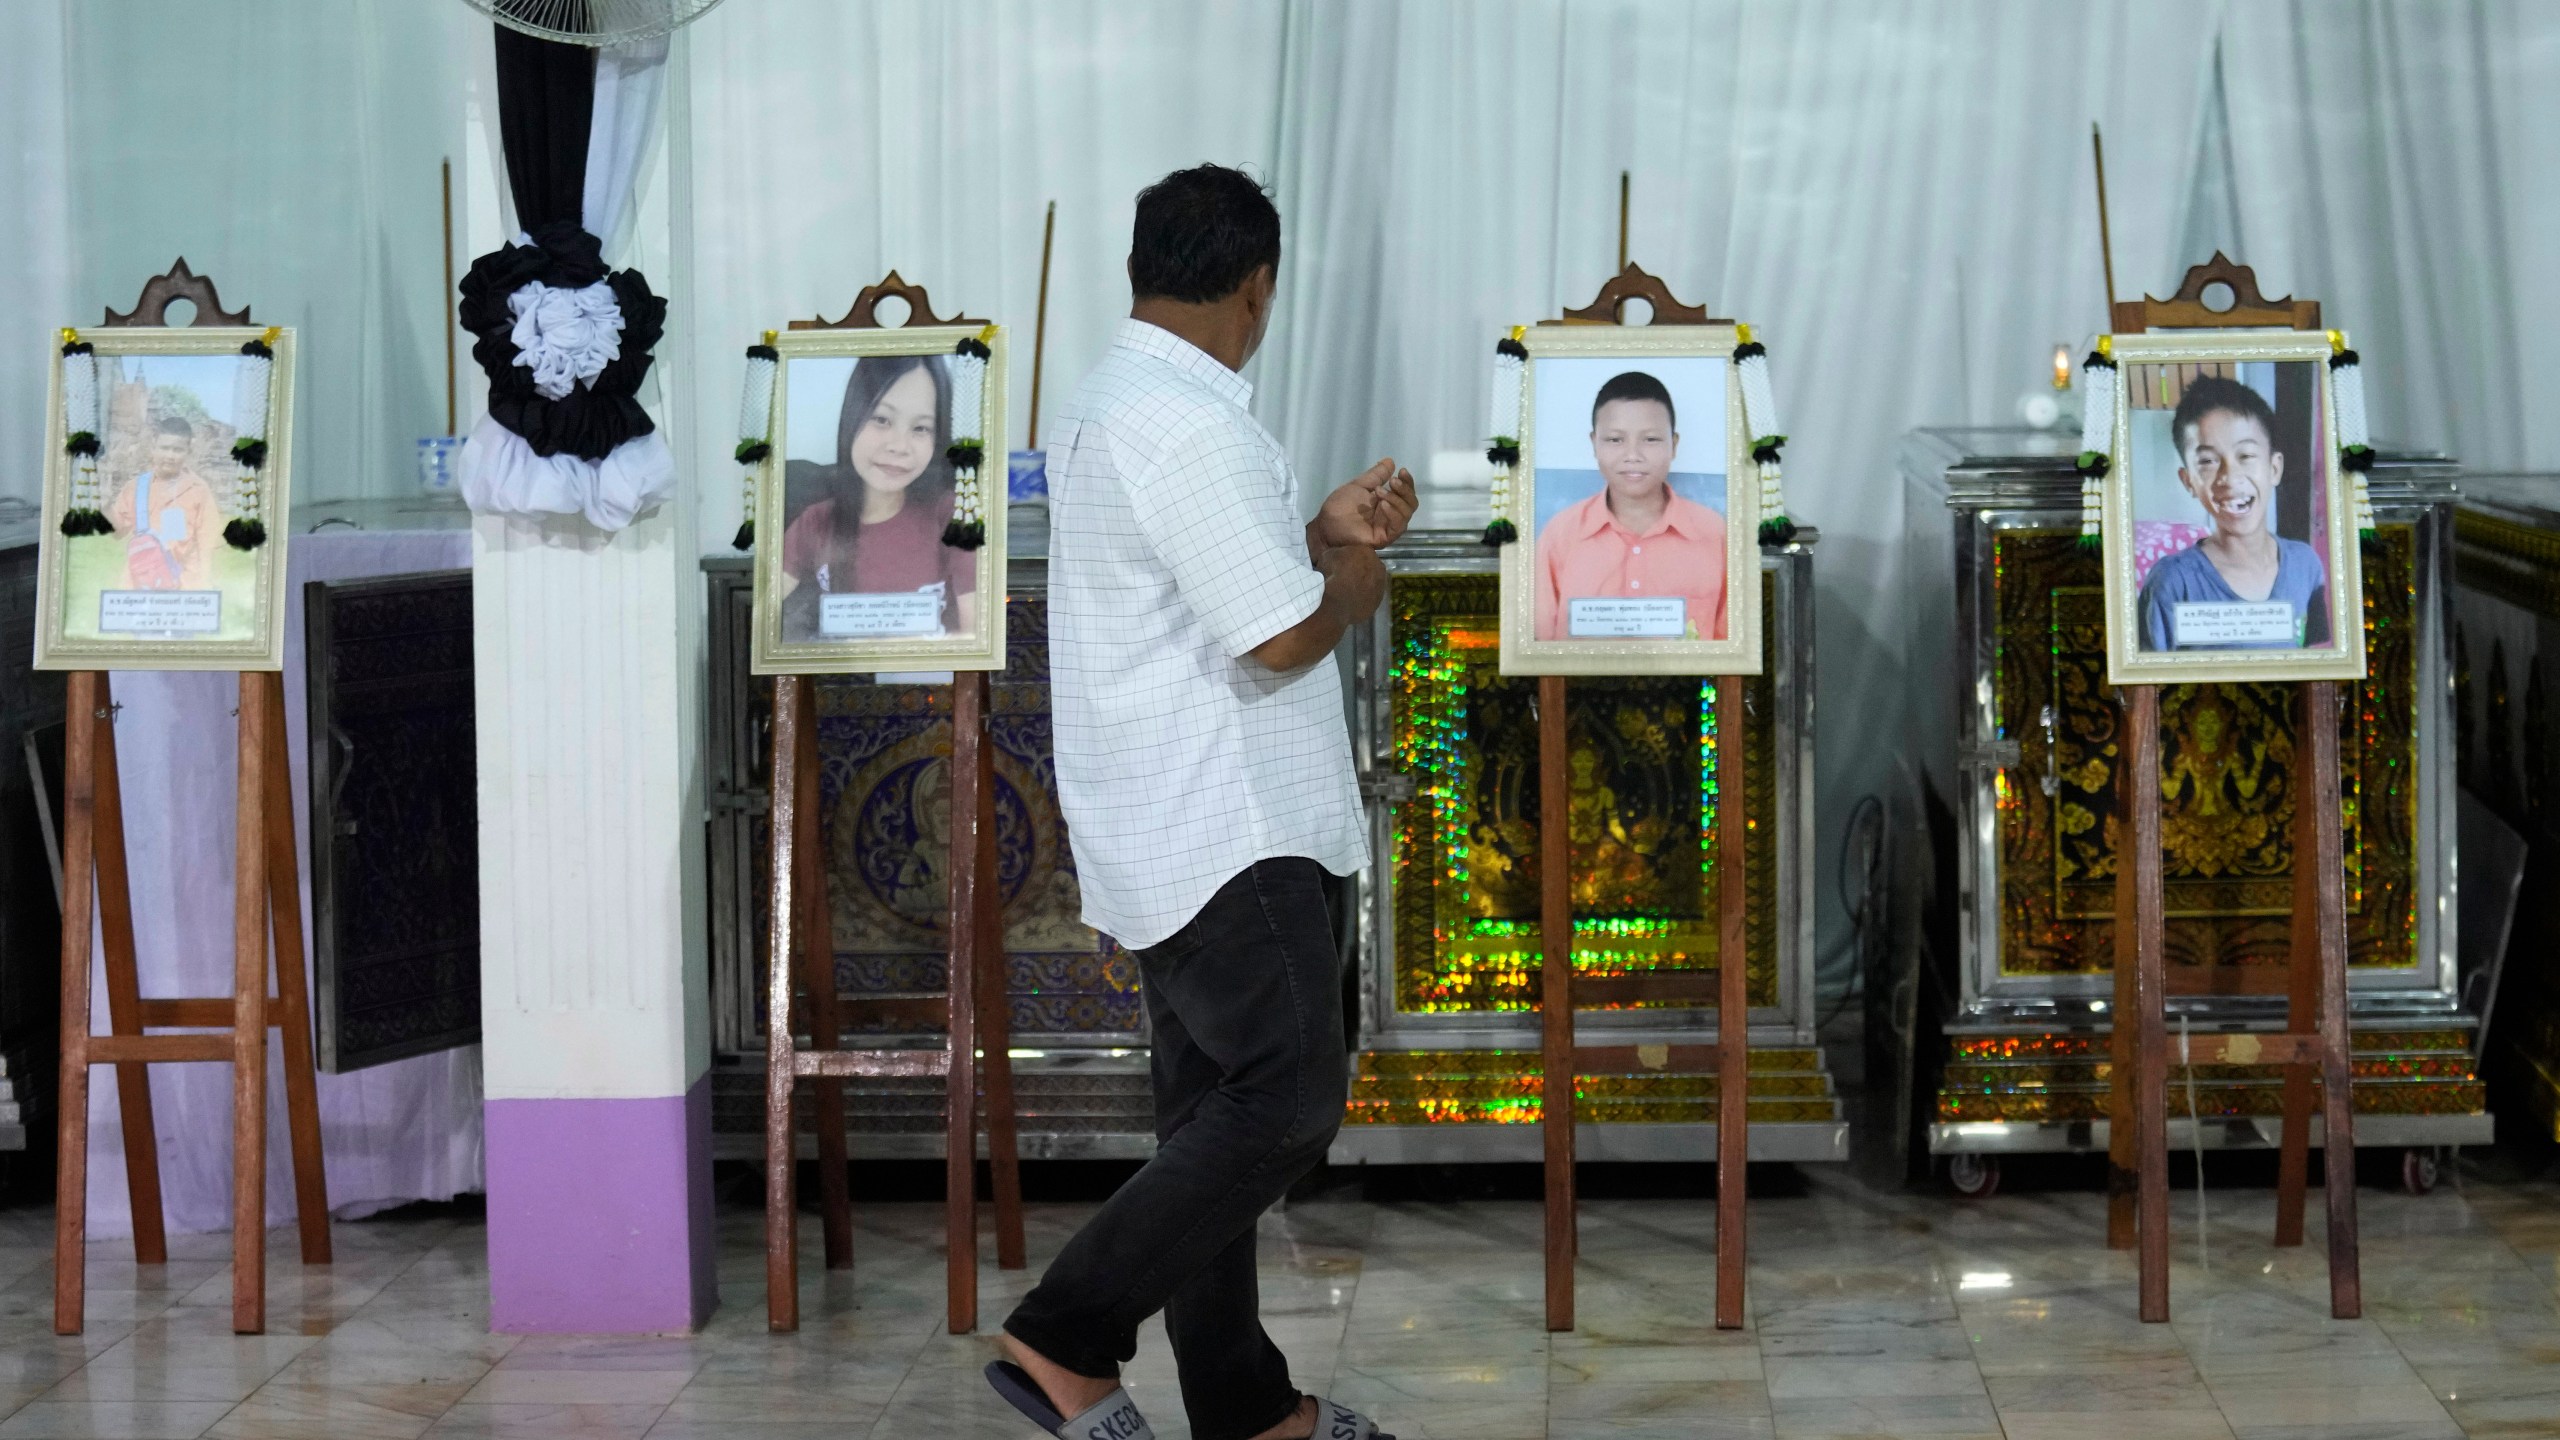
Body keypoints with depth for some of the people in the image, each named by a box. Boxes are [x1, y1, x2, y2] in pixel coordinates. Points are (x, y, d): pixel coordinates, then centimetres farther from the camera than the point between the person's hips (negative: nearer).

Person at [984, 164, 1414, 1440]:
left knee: (1216, 1110, 12)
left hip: (1168, 838, 11)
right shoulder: (1190, 427, -19)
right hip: (1222, 836, -11)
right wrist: (1353, 588, 0)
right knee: (1291, 1095, -10)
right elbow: (1278, 636, -20)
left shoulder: (1109, 407, 15)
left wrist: (1322, 534, 14)